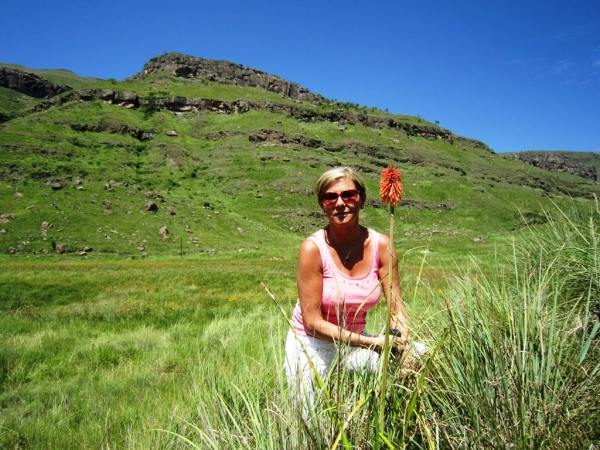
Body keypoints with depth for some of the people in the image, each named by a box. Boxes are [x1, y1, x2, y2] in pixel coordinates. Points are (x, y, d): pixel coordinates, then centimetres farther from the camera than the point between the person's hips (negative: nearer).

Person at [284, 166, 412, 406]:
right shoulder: (313, 248, -21)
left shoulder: (381, 245, -11)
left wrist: (407, 348, -25)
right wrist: (370, 342, -25)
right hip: (312, 345, -3)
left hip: (356, 341, 4)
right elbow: (313, 322, -19)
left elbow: (397, 308, -7)